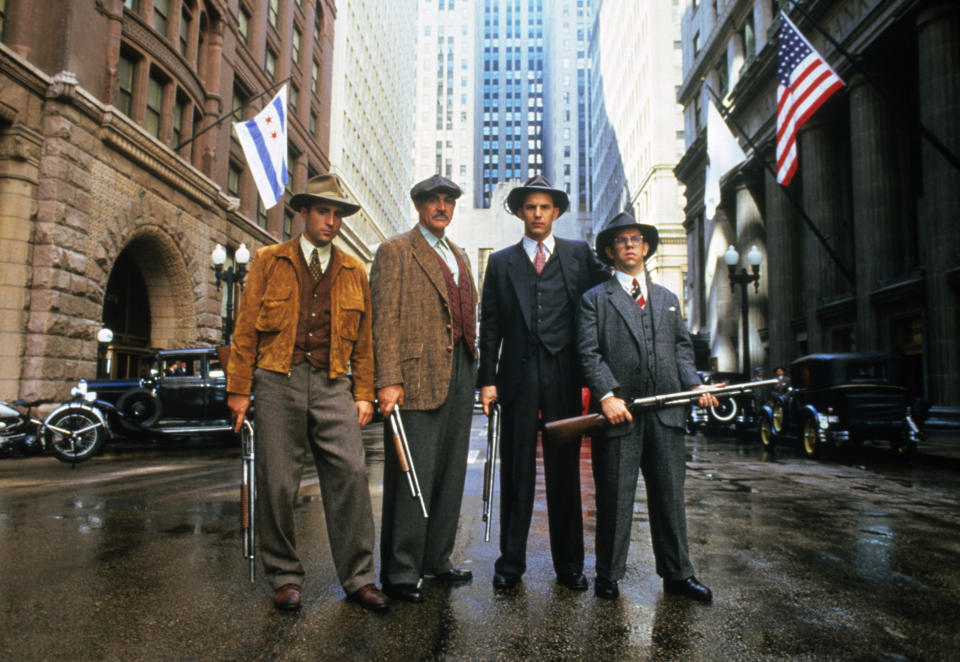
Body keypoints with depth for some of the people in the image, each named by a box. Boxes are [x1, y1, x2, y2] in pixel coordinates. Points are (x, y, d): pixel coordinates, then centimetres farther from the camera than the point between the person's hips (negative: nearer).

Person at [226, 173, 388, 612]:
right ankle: (285, 577, 19)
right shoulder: (269, 262, 10)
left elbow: (363, 337, 14)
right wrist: (239, 390, 0)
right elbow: (245, 329, 6)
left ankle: (358, 578, 5)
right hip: (278, 382, -1)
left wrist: (364, 393, 7)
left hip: (333, 384, 1)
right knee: (277, 484, 2)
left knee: (351, 473, -8)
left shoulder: (353, 271, 16)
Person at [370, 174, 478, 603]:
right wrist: (388, 380, -18)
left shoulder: (459, 256, 21)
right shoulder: (395, 251, 0)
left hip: (460, 373, 8)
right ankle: (399, 573, 9)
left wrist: (475, 373, 12)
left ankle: (437, 560, 26)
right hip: (418, 376, -7)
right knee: (413, 476, -3)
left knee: (450, 474, 13)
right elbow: (384, 319, -9)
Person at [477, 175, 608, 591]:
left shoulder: (579, 254, 11)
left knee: (565, 471, 7)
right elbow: (490, 326, 8)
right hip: (518, 377, 0)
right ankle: (511, 561, 15)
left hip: (563, 375, 0)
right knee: (516, 472, 4)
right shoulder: (501, 262, 12)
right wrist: (487, 379, 0)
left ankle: (568, 563, 19)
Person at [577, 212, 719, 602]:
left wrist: (694, 384, 0)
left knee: (670, 495, 10)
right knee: (614, 497, 3)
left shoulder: (668, 299, 21)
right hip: (618, 411, -4)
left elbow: (682, 347, 17)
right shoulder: (595, 299, 6)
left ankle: (677, 574, 22)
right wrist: (607, 396, -16)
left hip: (666, 412, 4)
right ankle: (609, 576, 17)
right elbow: (589, 353, -4)